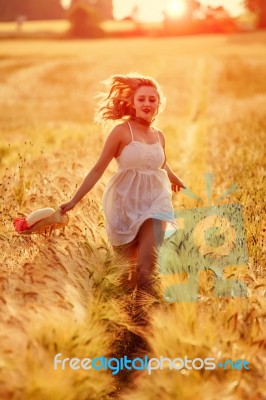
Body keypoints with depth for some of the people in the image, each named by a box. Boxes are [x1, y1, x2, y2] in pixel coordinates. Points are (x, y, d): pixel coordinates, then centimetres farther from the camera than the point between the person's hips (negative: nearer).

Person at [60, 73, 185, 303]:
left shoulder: (160, 136, 9)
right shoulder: (122, 131, -6)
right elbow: (99, 169, -6)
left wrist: (176, 180, 51)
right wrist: (74, 200, -10)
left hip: (154, 201, 3)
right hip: (126, 202, -3)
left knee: (147, 264, -11)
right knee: (128, 263, 6)